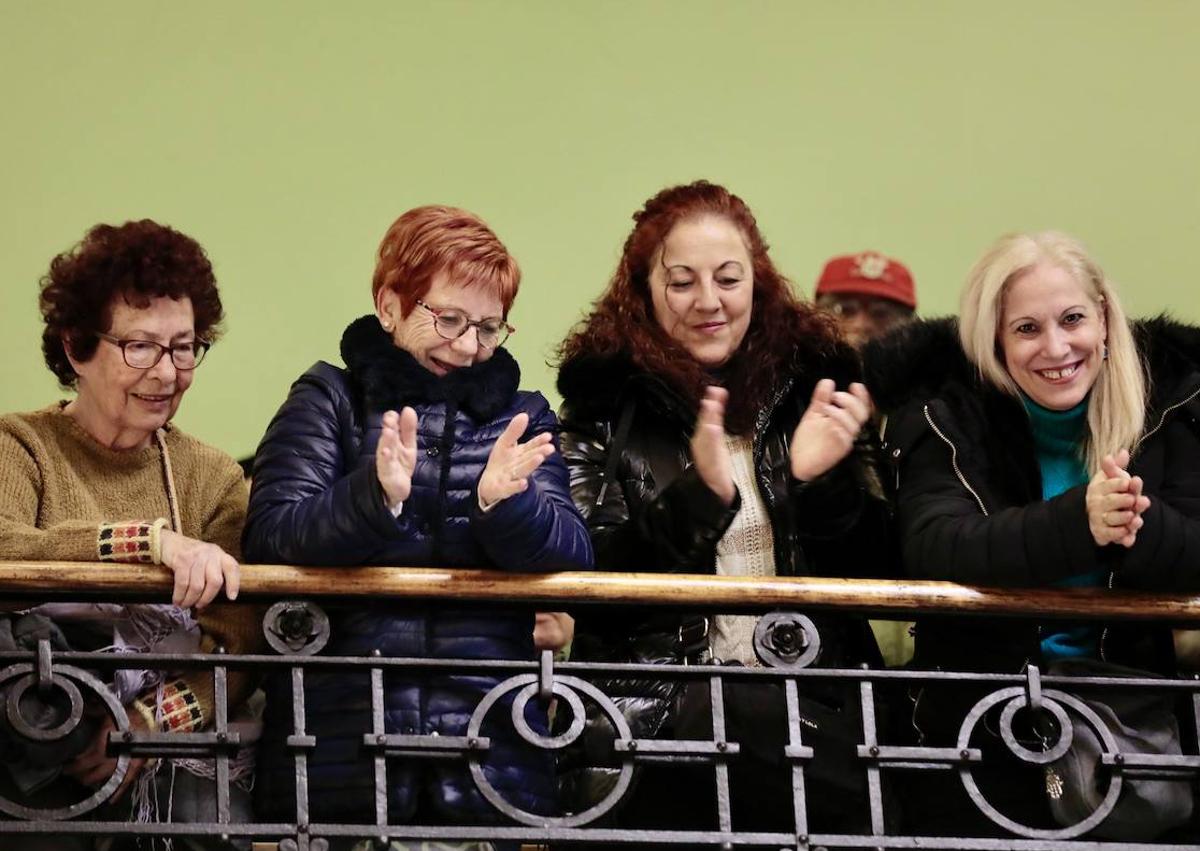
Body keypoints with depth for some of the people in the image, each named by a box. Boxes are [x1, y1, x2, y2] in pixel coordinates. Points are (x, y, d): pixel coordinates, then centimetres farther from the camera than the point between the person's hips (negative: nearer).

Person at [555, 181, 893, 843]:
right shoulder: (606, 398, 7)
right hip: (660, 707, -2)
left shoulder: (811, 378, 12)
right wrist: (699, 493, -18)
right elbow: (588, 582, -4)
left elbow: (867, 572, 10)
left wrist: (819, 479, -8)